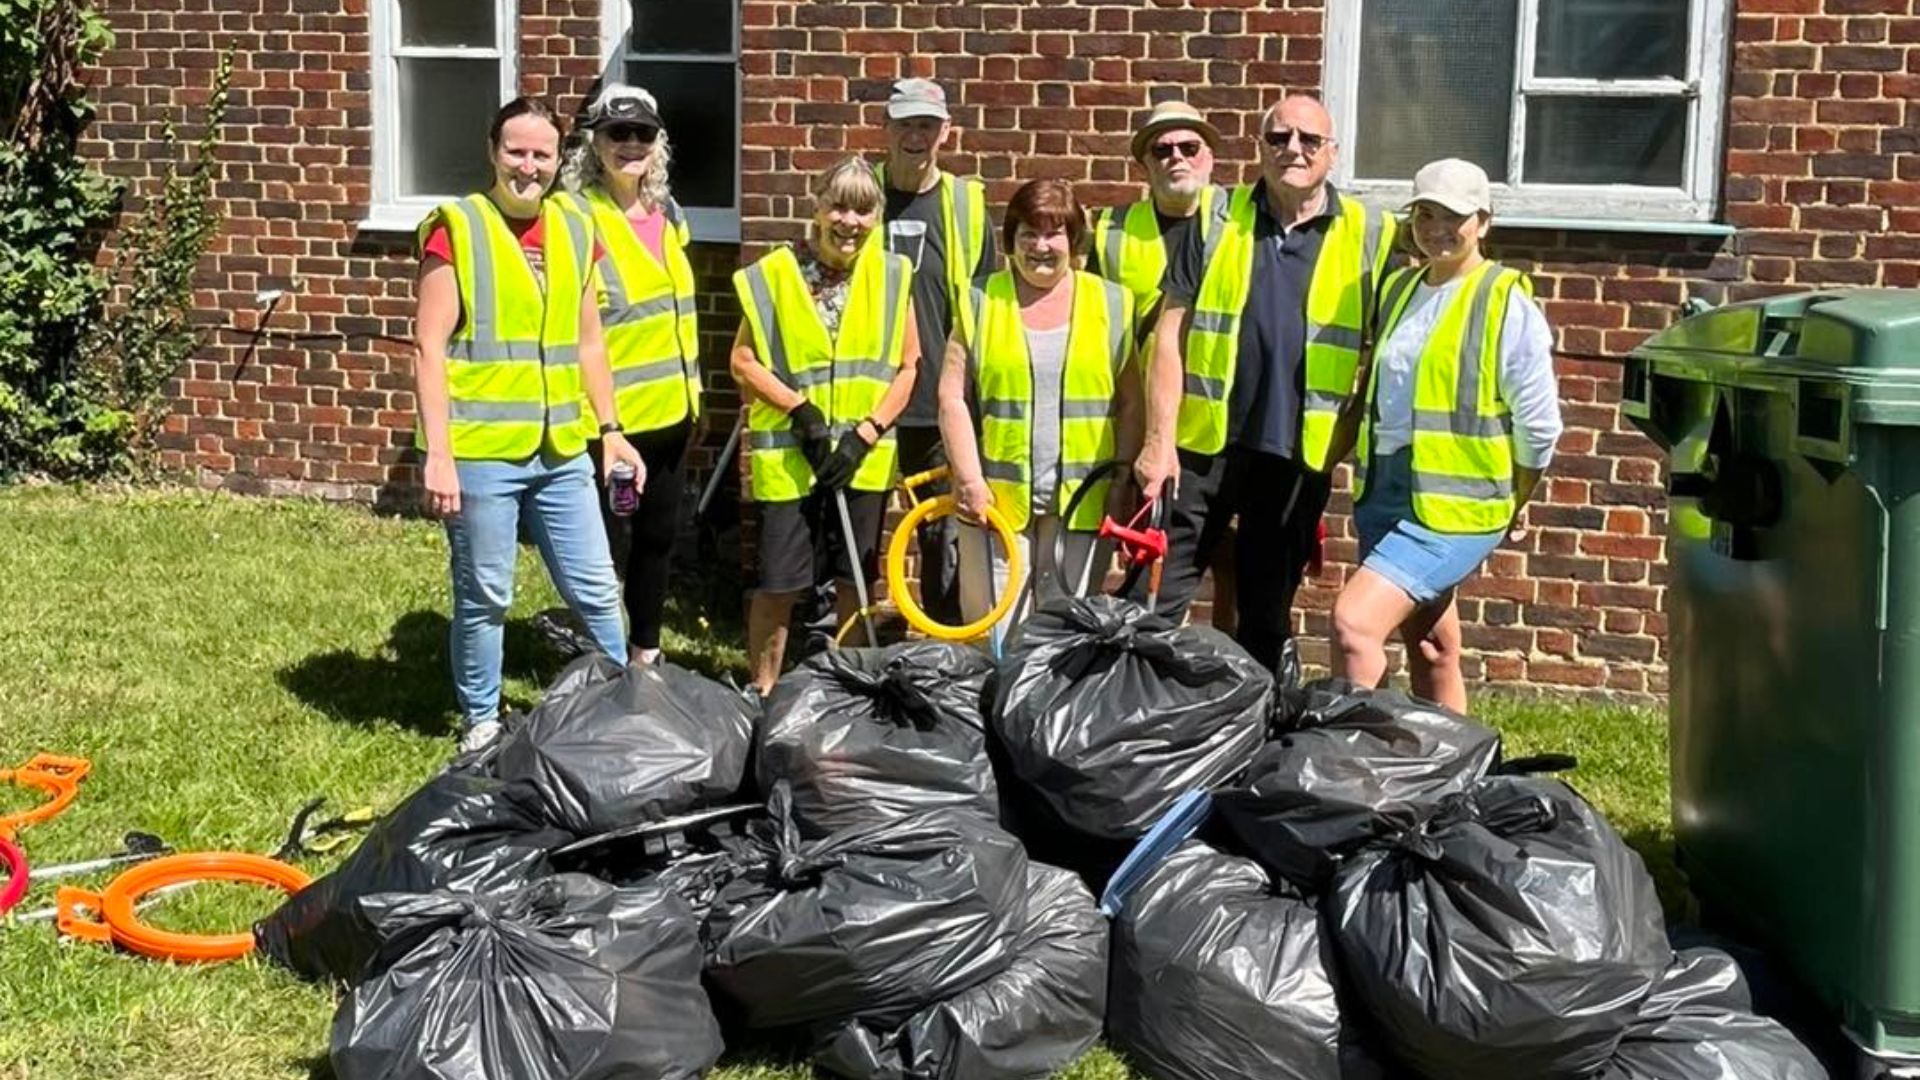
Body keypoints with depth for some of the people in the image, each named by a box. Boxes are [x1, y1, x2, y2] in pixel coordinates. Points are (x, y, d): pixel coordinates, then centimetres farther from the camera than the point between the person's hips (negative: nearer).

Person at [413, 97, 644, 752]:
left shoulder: (576, 233, 11)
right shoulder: (456, 230, -6)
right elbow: (430, 348, -10)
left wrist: (610, 429, 13)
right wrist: (438, 453, -16)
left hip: (563, 452, 5)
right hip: (482, 454, -5)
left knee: (596, 590, 11)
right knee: (484, 598, 6)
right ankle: (482, 722, 22)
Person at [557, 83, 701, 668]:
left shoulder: (667, 214, 11)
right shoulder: (578, 216, -12)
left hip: (670, 408, 8)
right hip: (610, 415, -8)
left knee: (659, 534, 16)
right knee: (604, 542, 0)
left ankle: (645, 652, 31)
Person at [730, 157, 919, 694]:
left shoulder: (892, 276, 1)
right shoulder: (775, 274, -4)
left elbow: (907, 367, 2)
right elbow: (743, 361, -2)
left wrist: (866, 434, -8)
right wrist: (799, 409, -13)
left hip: (865, 456, 2)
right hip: (788, 456, -2)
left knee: (856, 581, 12)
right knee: (780, 584, -1)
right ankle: (762, 691, 15)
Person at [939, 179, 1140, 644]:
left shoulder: (1112, 304, 8)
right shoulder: (982, 302, 6)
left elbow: (1131, 404, 7)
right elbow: (952, 397, 1)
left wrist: (1122, 483, 0)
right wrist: (968, 478, -7)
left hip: (1081, 501, 1)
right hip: (995, 497, 0)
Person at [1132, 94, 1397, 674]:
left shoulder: (1368, 235, 2)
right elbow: (1171, 332, 1)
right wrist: (1159, 440, -6)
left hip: (1299, 454, 0)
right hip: (1202, 445, 0)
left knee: (1267, 617, 12)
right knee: (1157, 602, 1)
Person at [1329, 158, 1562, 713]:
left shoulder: (1509, 304, -8)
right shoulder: (1398, 290, 12)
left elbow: (1537, 427, -6)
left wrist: (1510, 508, 4)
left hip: (1455, 507, -7)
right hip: (1385, 496, 7)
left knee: (1353, 621, -21)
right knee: (1431, 652, 15)